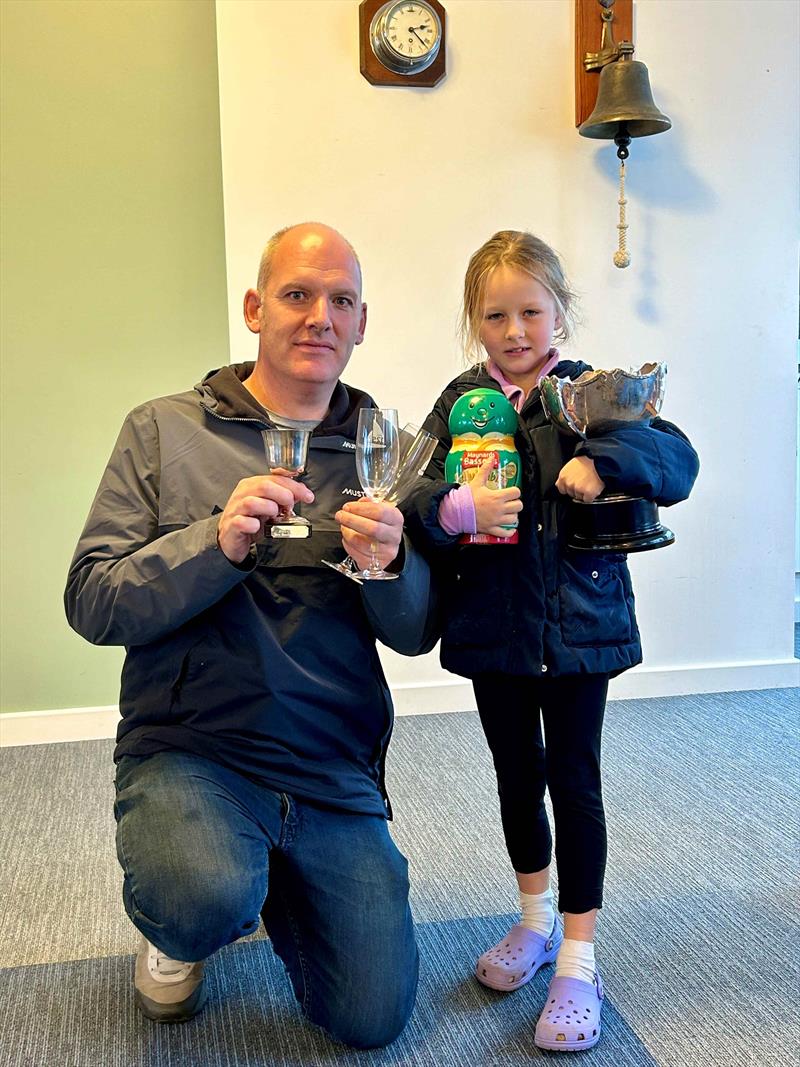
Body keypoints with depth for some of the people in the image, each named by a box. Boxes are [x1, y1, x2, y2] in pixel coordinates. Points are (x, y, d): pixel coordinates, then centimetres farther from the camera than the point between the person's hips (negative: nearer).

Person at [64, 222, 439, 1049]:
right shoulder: (163, 431, -1)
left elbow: (417, 634, 3)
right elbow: (91, 603, -7)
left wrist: (391, 563, -19)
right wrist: (217, 542, -22)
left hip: (335, 773, 3)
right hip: (187, 751, -2)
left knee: (372, 1019, -1)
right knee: (209, 898, -33)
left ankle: (274, 884, 30)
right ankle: (176, 928, 7)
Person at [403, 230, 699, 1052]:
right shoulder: (459, 402, 1)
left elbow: (677, 461, -12)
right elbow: (415, 498, -7)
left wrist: (604, 460, -29)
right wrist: (457, 509, -28)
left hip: (578, 621, -2)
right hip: (494, 625, 2)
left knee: (573, 781, 4)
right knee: (517, 775, 16)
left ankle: (578, 960, 18)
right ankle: (536, 920, 39)